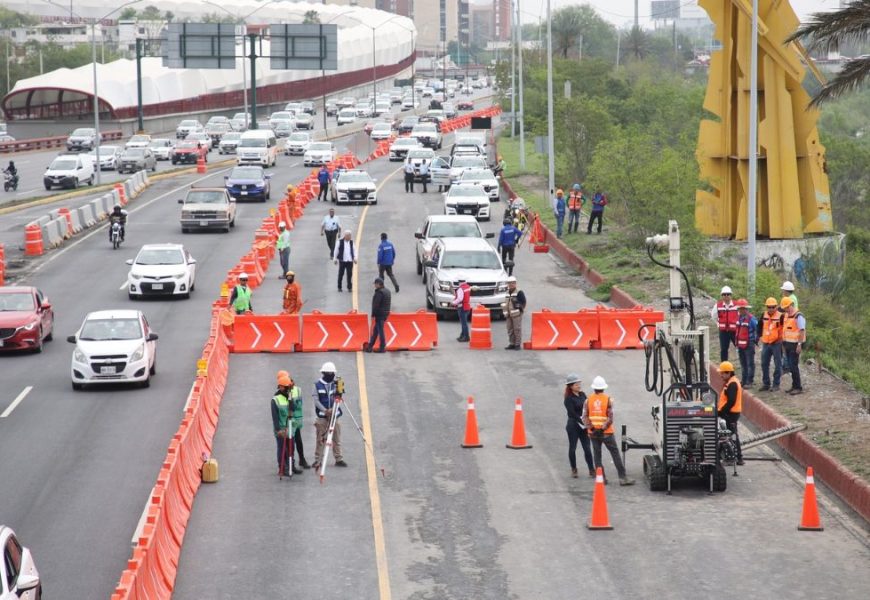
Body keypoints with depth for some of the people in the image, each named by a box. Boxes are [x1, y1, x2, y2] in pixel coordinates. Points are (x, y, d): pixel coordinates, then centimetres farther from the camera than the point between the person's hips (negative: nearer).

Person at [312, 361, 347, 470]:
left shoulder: (335, 384, 5)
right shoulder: (318, 385, 0)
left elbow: (337, 399, -1)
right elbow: (316, 400, -5)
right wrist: (325, 410, -16)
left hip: (335, 415, 2)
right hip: (322, 416, -2)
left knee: (337, 439, 4)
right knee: (320, 439, 0)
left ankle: (339, 459, 11)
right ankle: (317, 460, 5)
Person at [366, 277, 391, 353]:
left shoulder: (379, 292, -18)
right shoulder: (387, 291, 13)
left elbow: (376, 305, -20)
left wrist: (373, 314, -14)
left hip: (379, 314, -10)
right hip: (385, 313, 10)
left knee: (380, 330, -4)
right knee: (375, 330, 15)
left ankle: (382, 347, -1)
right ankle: (370, 346, 21)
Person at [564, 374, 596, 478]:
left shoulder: (582, 394, 7)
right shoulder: (569, 399, -10)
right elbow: (572, 413, -16)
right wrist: (582, 421, -22)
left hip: (583, 426, 4)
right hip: (573, 426, -4)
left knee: (587, 448, 2)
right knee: (572, 448, 7)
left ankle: (591, 470, 5)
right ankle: (574, 470, 20)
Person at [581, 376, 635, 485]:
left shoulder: (588, 400, 1)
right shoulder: (608, 400, -6)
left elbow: (585, 417, -5)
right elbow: (610, 418, -13)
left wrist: (591, 427, -8)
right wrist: (603, 428, -12)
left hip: (593, 433, 3)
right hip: (606, 432, -3)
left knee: (597, 455, 10)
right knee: (615, 454, 0)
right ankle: (623, 478, -4)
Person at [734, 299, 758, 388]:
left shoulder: (751, 318, -15)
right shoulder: (739, 317, 10)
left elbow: (757, 329, -12)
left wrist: (756, 340, -7)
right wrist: (736, 341, 19)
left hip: (749, 344, -8)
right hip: (740, 344, 8)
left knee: (750, 363, -2)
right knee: (743, 363, 16)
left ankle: (750, 381, 1)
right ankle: (744, 380, 25)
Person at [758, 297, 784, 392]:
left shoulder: (780, 316, -10)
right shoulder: (764, 315, 6)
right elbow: (760, 326, 19)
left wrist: (782, 339, -11)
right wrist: (760, 336, 13)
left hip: (777, 343, -6)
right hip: (765, 343, 6)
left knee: (777, 364, 2)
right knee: (764, 364, 10)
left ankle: (776, 385, 8)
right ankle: (766, 384, 19)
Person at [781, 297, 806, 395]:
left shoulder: (798, 316, -15)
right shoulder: (786, 315, 13)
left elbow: (802, 331, -19)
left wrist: (799, 344, -22)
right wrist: (783, 343, 17)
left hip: (795, 345, -9)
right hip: (788, 344, 9)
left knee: (794, 366, -9)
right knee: (791, 366, 12)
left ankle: (798, 388, -4)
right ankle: (794, 386, 20)